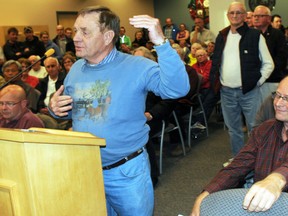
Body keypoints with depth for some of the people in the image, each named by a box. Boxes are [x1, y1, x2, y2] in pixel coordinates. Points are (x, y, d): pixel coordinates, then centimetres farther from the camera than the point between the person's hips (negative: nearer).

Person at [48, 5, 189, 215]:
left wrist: (161, 43, -40)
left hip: (127, 171, -5)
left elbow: (178, 89, -31)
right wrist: (55, 108, -8)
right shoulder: (76, 69, 3)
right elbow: (70, 110, 16)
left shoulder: (135, 67, -16)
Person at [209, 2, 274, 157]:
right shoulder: (222, 36, 9)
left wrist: (258, 81, -9)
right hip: (226, 91, 4)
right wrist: (215, 82, 5)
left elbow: (268, 64, -1)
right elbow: (215, 62, 16)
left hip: (249, 91, -4)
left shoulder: (255, 36, -3)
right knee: (233, 129, 16)